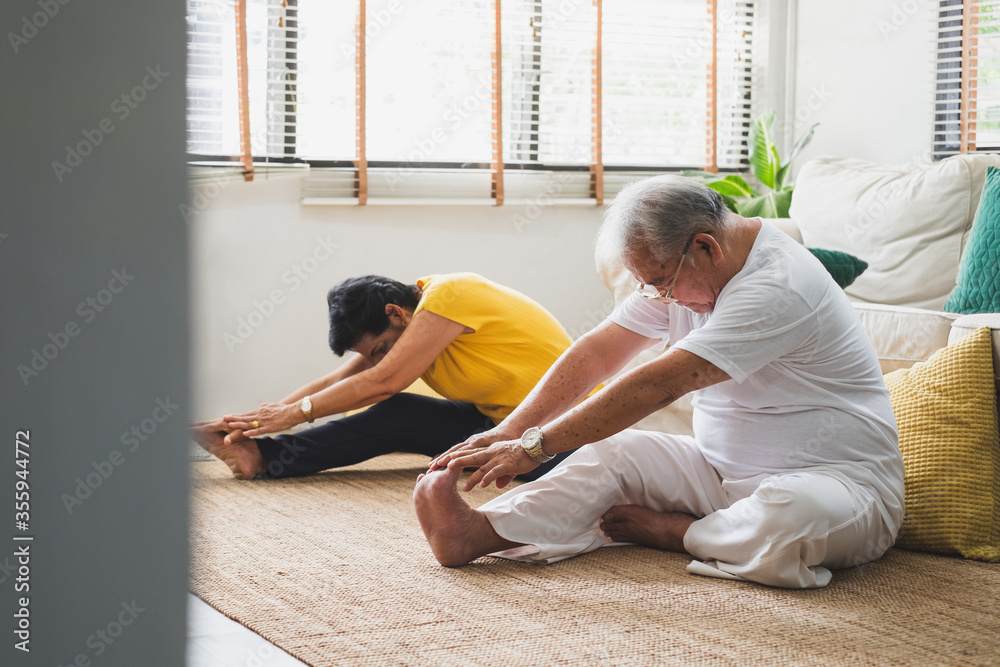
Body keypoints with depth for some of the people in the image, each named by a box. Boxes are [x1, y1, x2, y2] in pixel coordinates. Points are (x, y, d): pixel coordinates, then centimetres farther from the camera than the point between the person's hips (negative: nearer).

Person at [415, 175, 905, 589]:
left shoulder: (776, 287, -26)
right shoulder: (675, 270, 3)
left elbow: (658, 386, -30)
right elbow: (597, 352, 0)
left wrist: (534, 447, -28)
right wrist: (507, 432, -12)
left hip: (838, 480, -7)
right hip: (724, 472, 8)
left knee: (799, 516, -41)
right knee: (611, 451, -11)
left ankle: (672, 531, -15)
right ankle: (475, 532, -27)